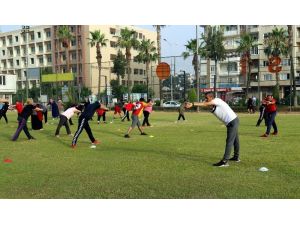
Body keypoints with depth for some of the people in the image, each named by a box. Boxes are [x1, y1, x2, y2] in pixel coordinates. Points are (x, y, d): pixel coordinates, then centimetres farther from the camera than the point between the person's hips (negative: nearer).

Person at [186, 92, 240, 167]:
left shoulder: (217, 100, -20)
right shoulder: (212, 106, 8)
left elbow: (205, 104, -31)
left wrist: (192, 104, -38)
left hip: (232, 122, -10)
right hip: (232, 122, 10)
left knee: (229, 141, -12)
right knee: (235, 140, 23)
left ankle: (224, 161, -14)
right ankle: (236, 157, 38)